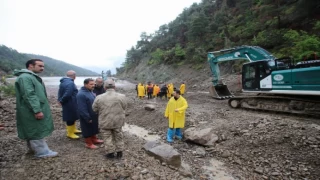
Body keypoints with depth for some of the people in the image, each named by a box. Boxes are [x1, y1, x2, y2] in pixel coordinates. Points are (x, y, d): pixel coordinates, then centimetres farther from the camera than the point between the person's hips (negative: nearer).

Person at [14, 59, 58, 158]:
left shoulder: (32, 77, 16)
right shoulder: (25, 77, -19)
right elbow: (29, 95, -27)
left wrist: (38, 109, 26)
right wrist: (37, 110, -29)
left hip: (35, 110, 11)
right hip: (32, 111, -11)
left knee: (33, 131, 20)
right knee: (37, 131, -1)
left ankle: (33, 148, 33)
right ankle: (42, 152, 9)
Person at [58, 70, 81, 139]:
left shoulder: (63, 82, 11)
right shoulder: (70, 83, -24)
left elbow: (60, 92, 14)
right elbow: (67, 94, -30)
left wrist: (60, 100, 7)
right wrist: (61, 101, -16)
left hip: (71, 104, 10)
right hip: (70, 104, -10)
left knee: (73, 117, 23)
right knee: (70, 118, 4)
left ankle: (73, 129, 40)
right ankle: (70, 133, 18)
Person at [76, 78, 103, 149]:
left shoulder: (90, 92, 6)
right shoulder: (81, 94, -25)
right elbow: (82, 109, -25)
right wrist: (88, 118, -21)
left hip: (93, 115, 9)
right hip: (87, 117, -9)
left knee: (94, 128, 22)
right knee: (87, 130, 8)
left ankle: (94, 139, 40)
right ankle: (89, 143, 23)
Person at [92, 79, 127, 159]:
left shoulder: (99, 98, -12)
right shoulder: (122, 97, -13)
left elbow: (94, 109, 1)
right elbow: (124, 109, -2)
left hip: (105, 122, -1)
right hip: (118, 121, 1)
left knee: (108, 137, 15)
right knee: (118, 137, 17)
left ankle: (110, 153, 24)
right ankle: (119, 152, 28)